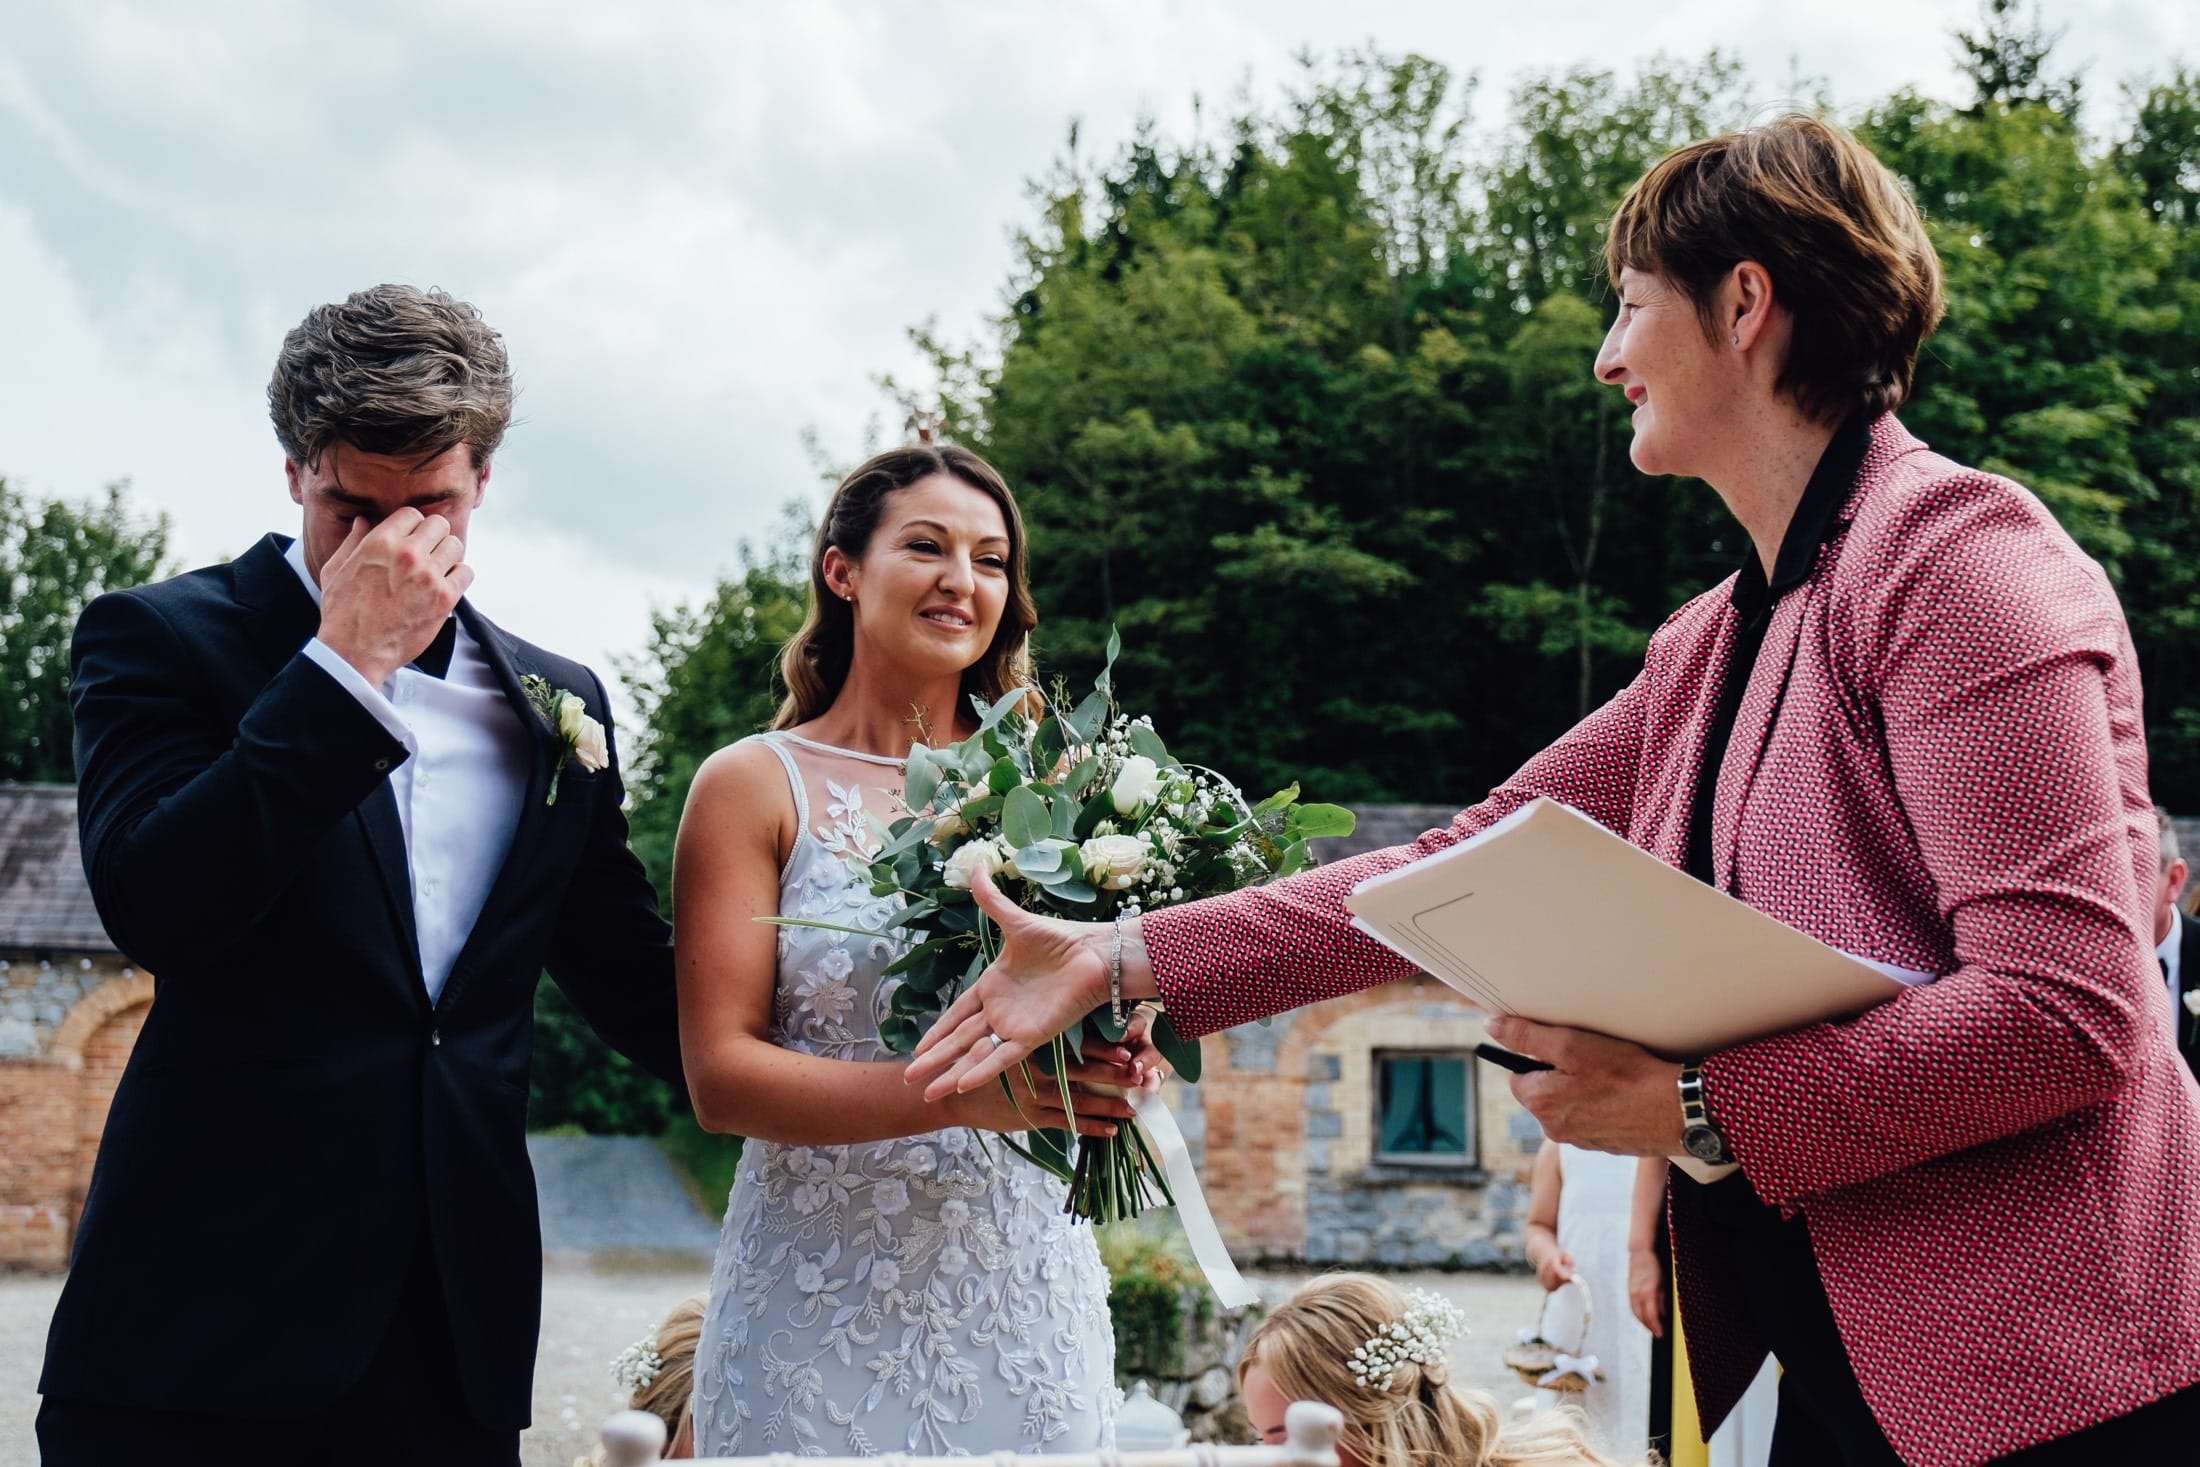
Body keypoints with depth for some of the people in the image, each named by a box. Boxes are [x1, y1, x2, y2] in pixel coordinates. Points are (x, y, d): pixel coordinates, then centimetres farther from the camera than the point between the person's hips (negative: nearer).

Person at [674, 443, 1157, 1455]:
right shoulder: (754, 785, -2)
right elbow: (720, 1077, -10)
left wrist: (1119, 1060, -13)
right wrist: (963, 1093, -24)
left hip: (1029, 1304, 3)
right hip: (821, 1307, -3)